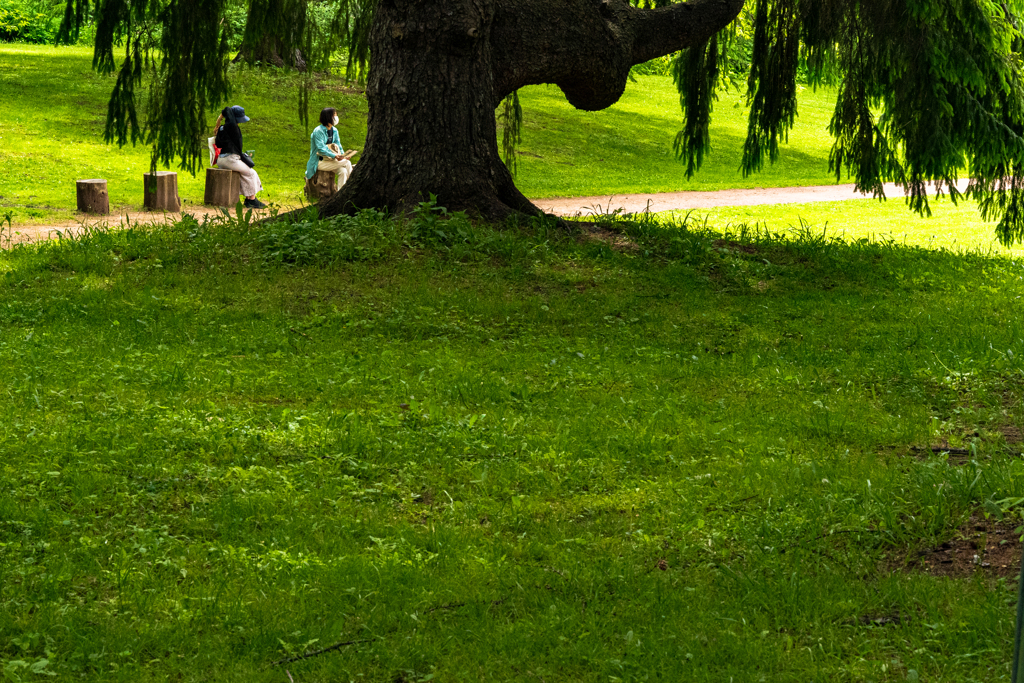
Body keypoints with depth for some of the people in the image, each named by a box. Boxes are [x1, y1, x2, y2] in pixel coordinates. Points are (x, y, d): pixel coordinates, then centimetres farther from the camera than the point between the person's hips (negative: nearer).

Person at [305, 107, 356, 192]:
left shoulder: (334, 131, 9)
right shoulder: (318, 131, -16)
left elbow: (338, 146, 11)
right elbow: (321, 149, -24)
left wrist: (343, 155, -11)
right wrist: (334, 156, -33)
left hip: (330, 160, 7)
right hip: (319, 162, -7)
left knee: (343, 171, -21)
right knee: (347, 163, -21)